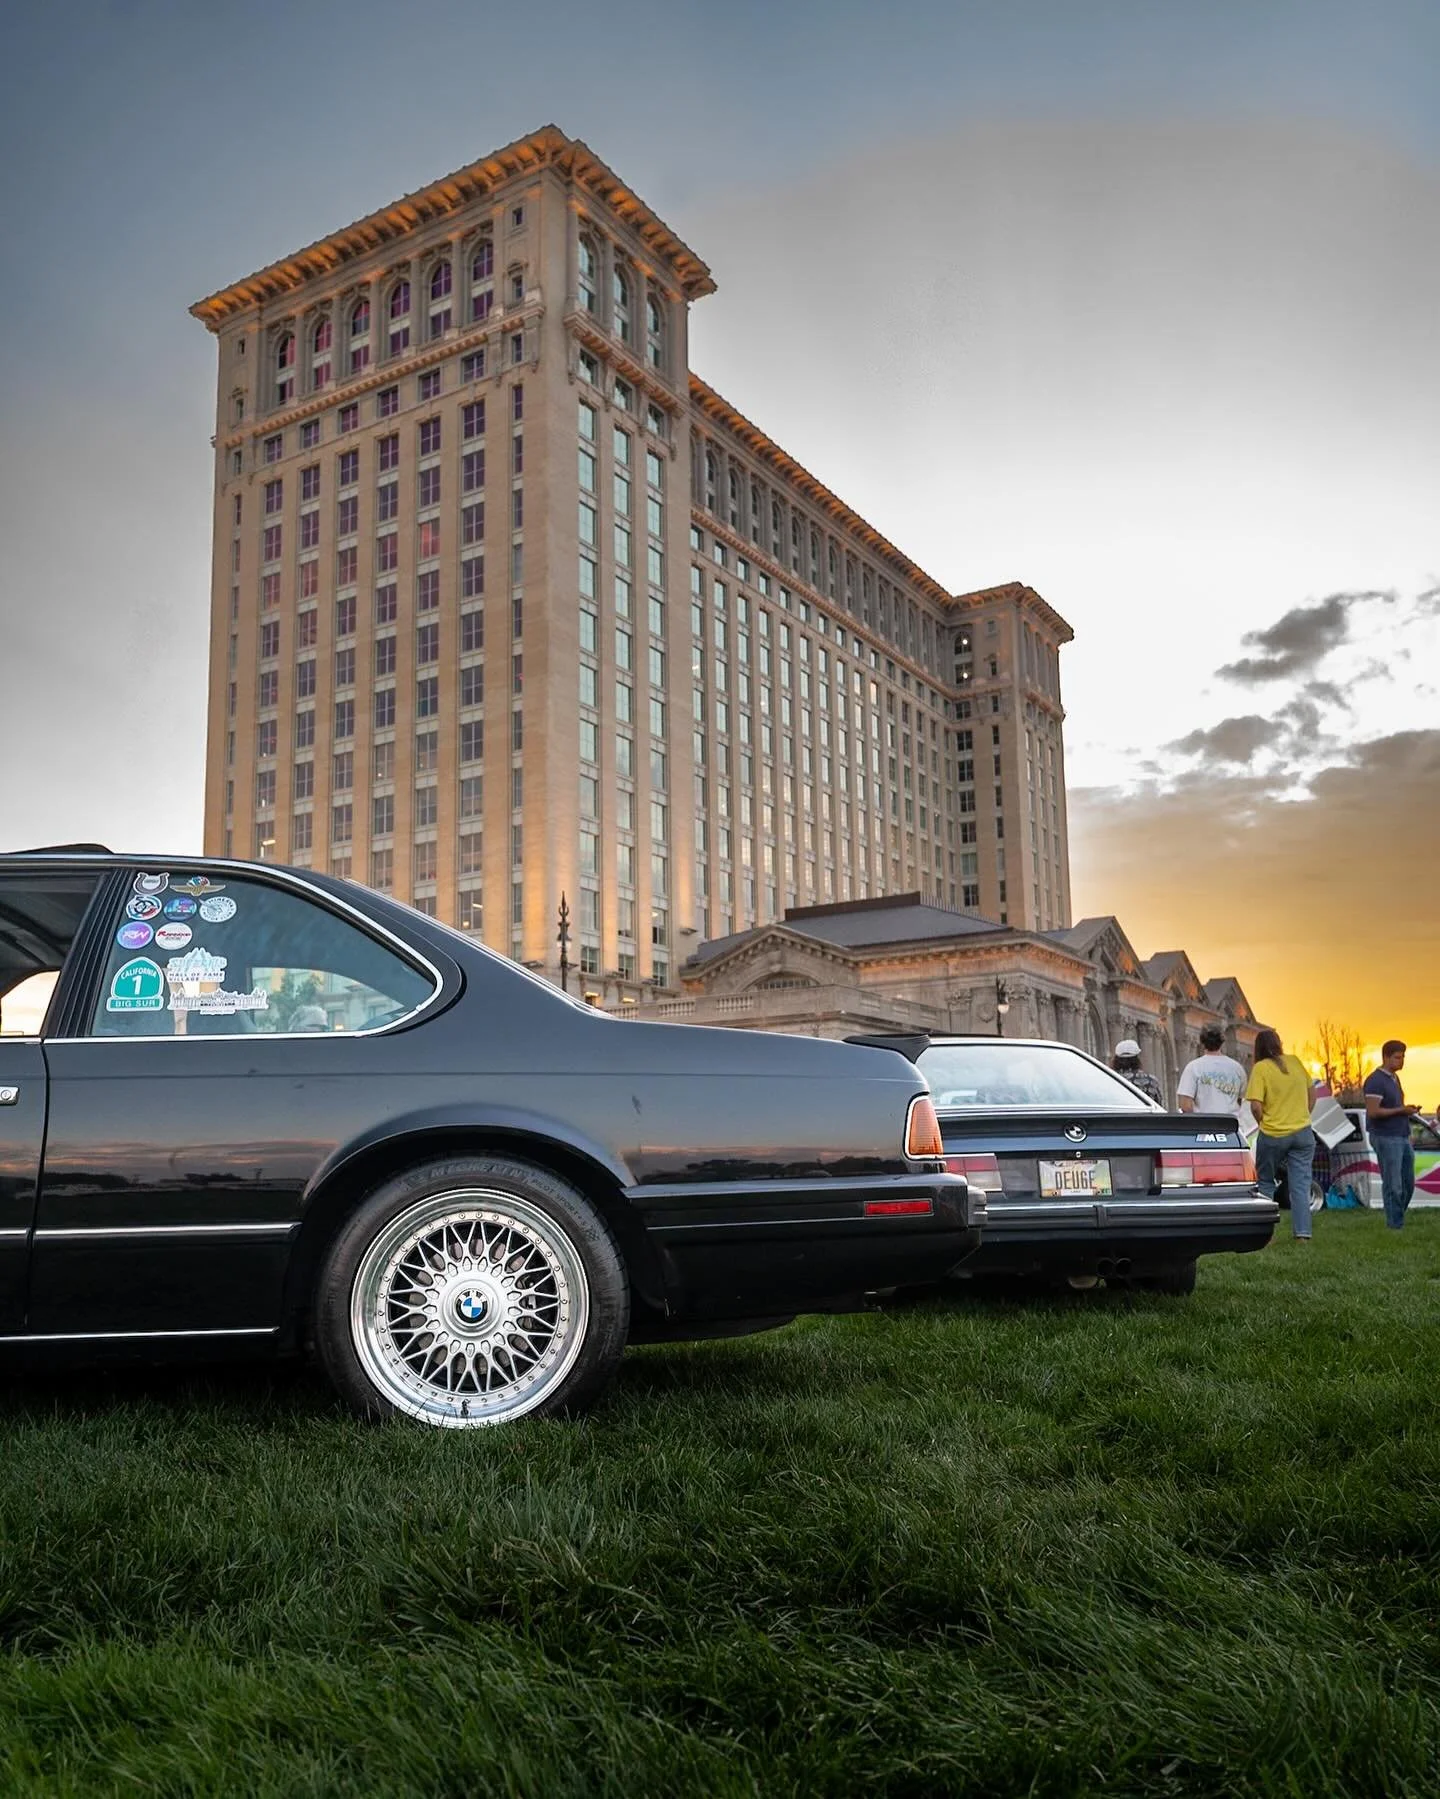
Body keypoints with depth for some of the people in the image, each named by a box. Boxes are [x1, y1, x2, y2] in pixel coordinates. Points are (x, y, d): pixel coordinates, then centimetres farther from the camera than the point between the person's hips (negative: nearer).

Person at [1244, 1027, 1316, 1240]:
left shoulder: (1261, 1068, -11)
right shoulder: (1295, 1062, 3)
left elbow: (1256, 1105, -17)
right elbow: (1311, 1092, 12)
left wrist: (1263, 1122, 1)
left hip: (1272, 1135, -3)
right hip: (1303, 1133, 3)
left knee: (1265, 1183, 12)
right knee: (1300, 1185, 5)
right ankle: (1302, 1233, -1)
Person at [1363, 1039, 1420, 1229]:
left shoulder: (1395, 1078, 16)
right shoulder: (1376, 1080, -13)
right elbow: (1373, 1112, -20)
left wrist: (1408, 1111, 7)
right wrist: (1401, 1110, -18)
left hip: (1402, 1138, 9)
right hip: (1386, 1139, -9)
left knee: (1408, 1183, 10)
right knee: (1393, 1185, -5)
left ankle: (1398, 1219, 21)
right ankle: (1396, 1226, 0)